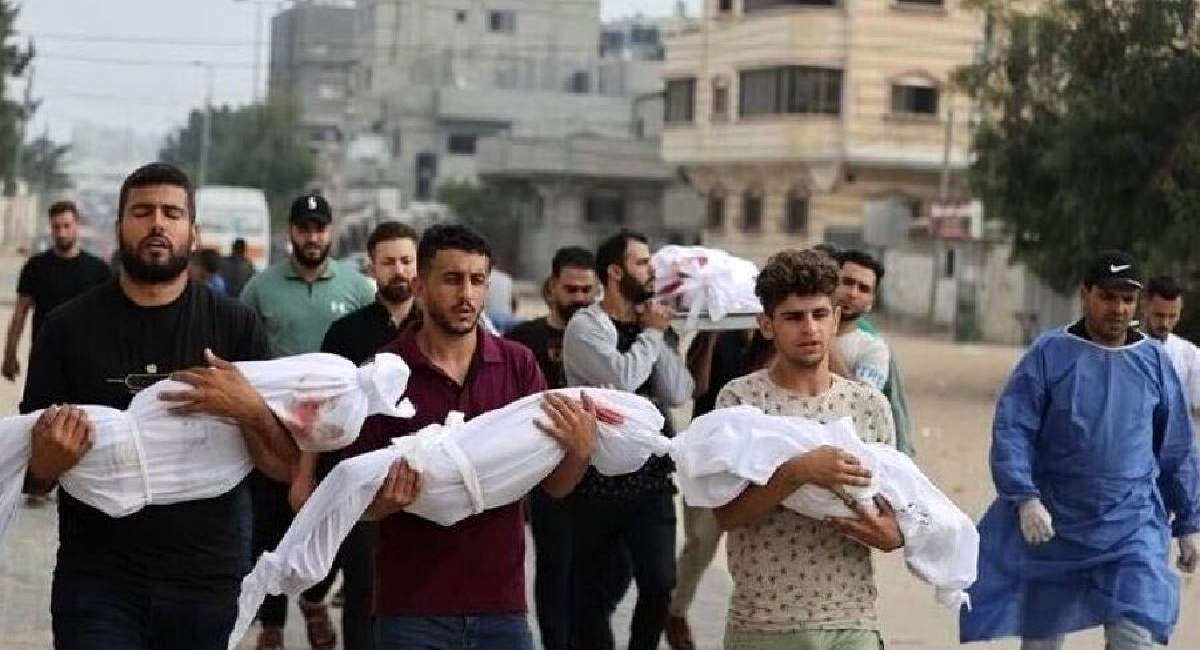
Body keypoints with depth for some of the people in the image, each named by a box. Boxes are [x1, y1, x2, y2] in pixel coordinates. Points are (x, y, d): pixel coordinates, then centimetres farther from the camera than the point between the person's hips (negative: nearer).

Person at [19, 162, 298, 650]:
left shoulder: (235, 326, 0)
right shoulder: (68, 326, 0)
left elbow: (285, 467, -1)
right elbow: (30, 479, 4)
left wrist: (250, 410, -20)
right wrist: (47, 464, -19)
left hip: (209, 581, 1)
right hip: (97, 580, -1)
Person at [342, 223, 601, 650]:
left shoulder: (518, 364, 3)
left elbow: (555, 486, 4)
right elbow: (362, 504, -1)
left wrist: (581, 451, -16)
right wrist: (389, 500, -22)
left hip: (501, 605, 2)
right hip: (413, 609, -2)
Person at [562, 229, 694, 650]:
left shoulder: (654, 328, 10)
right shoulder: (585, 326, -7)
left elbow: (678, 395, -1)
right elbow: (622, 378, -23)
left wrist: (658, 336, -5)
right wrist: (652, 334, -8)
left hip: (650, 473, 4)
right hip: (599, 474, -4)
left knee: (660, 582, -7)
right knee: (589, 584, 7)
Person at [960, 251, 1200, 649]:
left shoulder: (1154, 362, 6)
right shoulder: (1049, 355, -2)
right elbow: (1010, 432, -7)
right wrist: (1024, 498, -20)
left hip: (1134, 530, 1)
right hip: (1053, 527, 0)